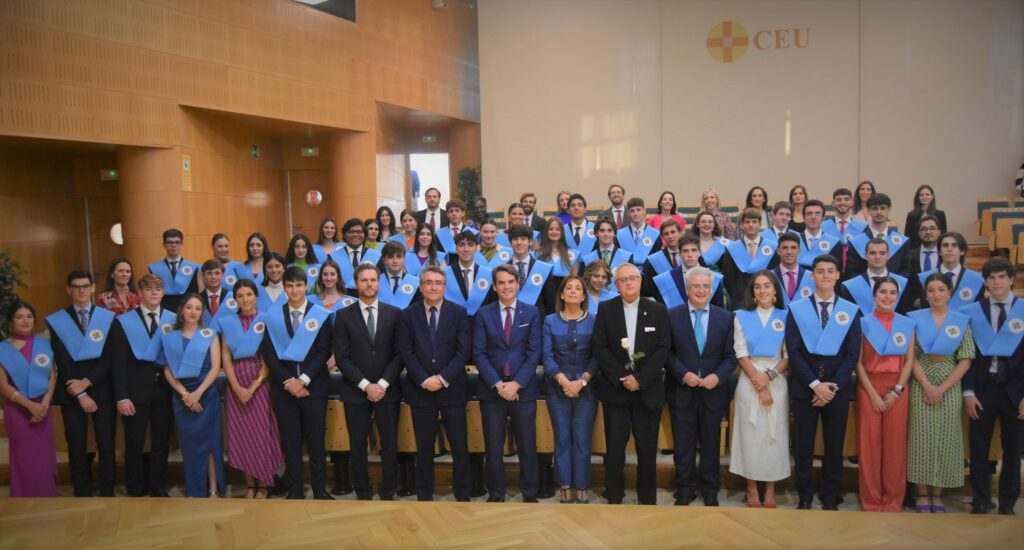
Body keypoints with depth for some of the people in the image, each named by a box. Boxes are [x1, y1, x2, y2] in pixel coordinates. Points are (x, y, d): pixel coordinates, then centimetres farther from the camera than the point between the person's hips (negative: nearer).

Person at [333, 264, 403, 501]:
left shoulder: (394, 313, 5)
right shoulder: (344, 316, 2)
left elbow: (399, 354, 0)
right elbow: (342, 357, -3)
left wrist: (382, 384, -10)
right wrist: (365, 385, -11)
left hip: (387, 390, 1)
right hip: (355, 392, 0)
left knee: (390, 445, 3)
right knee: (358, 445, 5)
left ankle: (387, 493, 14)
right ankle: (363, 494, 16)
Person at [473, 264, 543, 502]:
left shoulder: (531, 313, 4)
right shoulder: (483, 314, 4)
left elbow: (534, 352, -2)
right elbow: (479, 353, -2)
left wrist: (517, 383, -13)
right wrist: (497, 384, -13)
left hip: (523, 389, 0)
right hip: (492, 390, 0)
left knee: (527, 446, 5)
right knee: (493, 447, 6)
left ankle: (529, 494, 18)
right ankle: (496, 495, 18)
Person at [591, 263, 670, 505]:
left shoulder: (658, 310, 4)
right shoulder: (605, 309, 4)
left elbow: (663, 349, -3)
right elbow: (599, 348, -2)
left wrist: (640, 379, -13)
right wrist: (621, 378, -12)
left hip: (648, 389, 0)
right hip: (615, 388, 0)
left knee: (647, 448, 4)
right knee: (614, 447, 3)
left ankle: (648, 499, 16)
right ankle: (613, 499, 14)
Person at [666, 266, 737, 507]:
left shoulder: (726, 317, 3)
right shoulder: (672, 316, -1)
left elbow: (731, 356, 2)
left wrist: (718, 376, -14)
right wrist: (683, 374, -15)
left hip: (713, 391, 1)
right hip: (681, 391, -1)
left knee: (710, 443, 13)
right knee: (683, 444, 7)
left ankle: (710, 490, 26)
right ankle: (685, 489, 20)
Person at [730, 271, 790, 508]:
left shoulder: (785, 317, 4)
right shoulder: (742, 317, 4)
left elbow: (789, 355, 1)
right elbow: (741, 354, -2)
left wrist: (769, 376, -13)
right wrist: (758, 384, -10)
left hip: (777, 382, 0)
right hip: (749, 382, 0)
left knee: (775, 434, 3)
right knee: (750, 434, 2)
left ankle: (770, 489, 13)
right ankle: (752, 488, 11)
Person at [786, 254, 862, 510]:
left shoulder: (851, 311, 5)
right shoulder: (796, 309, 2)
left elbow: (852, 354, 1)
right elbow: (793, 352, -4)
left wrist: (833, 386, -10)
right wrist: (815, 384, -12)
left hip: (838, 388, 1)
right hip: (804, 386, -1)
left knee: (834, 446, 7)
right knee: (803, 446, 4)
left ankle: (830, 499, 19)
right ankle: (805, 497, 16)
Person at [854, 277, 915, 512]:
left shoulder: (907, 324, 7)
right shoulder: (863, 323, 1)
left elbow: (909, 361, 6)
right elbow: (858, 362, -2)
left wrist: (897, 390, -5)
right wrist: (873, 394, -8)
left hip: (897, 390, 2)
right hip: (868, 388, -2)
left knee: (896, 445, 3)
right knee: (869, 444, 0)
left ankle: (893, 499, 15)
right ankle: (871, 500, 10)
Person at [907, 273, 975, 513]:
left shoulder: (961, 321, 4)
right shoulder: (915, 318, 2)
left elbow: (965, 361, 0)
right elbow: (911, 356, -2)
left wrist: (942, 388, -8)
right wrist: (927, 385, -11)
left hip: (950, 387, 1)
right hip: (921, 387, -1)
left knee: (946, 439, 3)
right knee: (921, 438, 0)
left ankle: (937, 495, 13)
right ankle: (922, 494, 10)